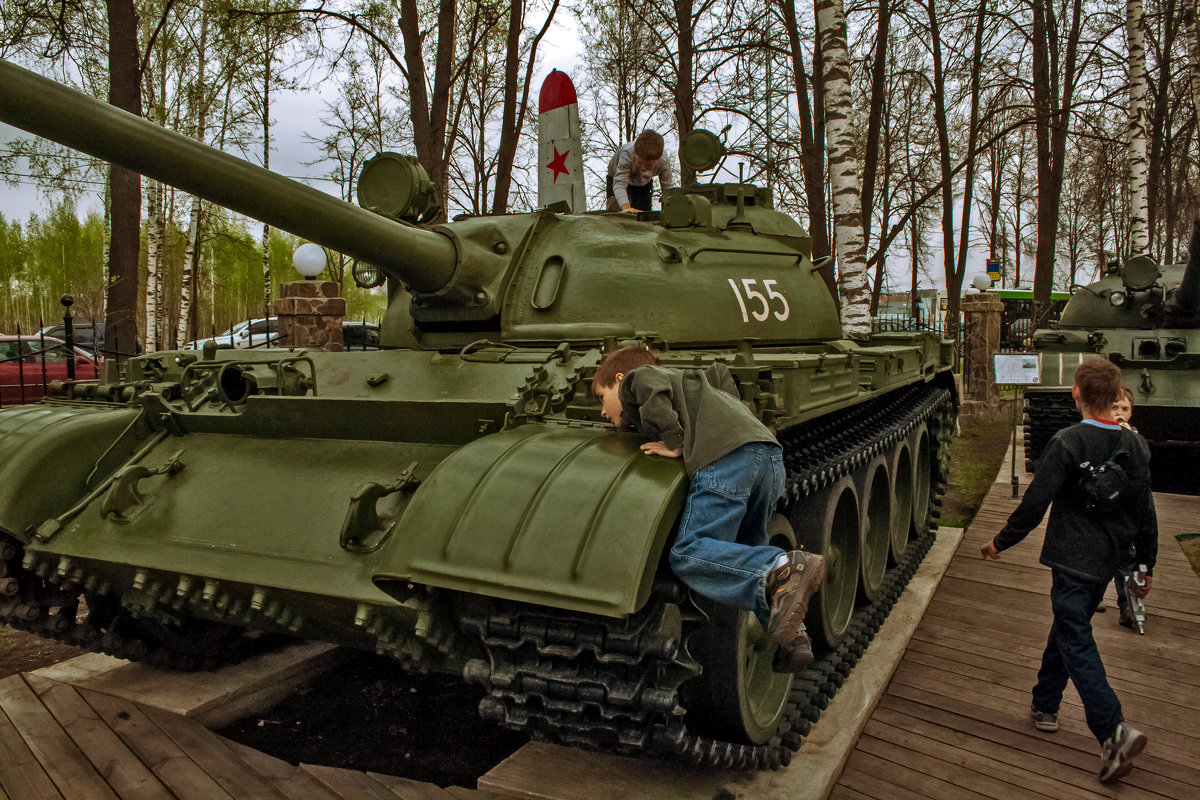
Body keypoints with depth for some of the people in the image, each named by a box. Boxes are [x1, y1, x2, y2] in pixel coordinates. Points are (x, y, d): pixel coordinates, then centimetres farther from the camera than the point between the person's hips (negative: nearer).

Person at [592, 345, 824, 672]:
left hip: (726, 458, -9)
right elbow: (719, 373, 44)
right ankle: (793, 637, 9)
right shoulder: (681, 378, 38)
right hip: (771, 453, 9)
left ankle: (782, 569, -30)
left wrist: (675, 444, -2)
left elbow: (655, 392, -7)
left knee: (687, 554, -13)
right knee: (748, 547, 22)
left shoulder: (636, 377, 15)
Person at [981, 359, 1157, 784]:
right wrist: (1146, 566, 19)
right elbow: (1145, 515, 7)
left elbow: (1034, 504, -16)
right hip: (1109, 561, 7)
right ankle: (1045, 706, 33)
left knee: (1076, 642, -2)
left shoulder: (1067, 442, -18)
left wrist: (1001, 542, -3)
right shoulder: (1137, 447, 1)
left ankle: (1114, 731, -12)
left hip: (1073, 561, -7)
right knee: (1067, 629, 20)